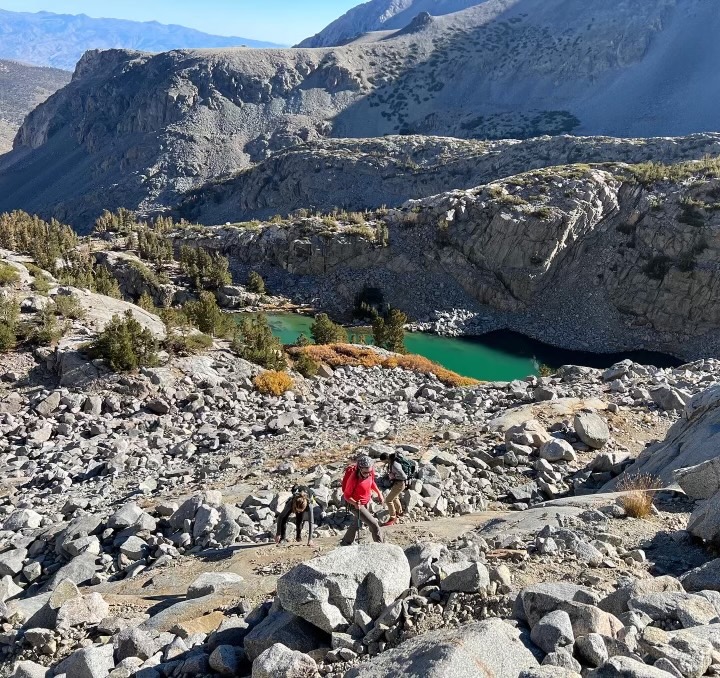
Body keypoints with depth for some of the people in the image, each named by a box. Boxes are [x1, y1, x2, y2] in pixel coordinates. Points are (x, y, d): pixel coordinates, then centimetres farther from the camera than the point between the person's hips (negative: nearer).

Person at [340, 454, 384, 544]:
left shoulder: (371, 472, -16)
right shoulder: (353, 479, -34)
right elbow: (347, 495, -21)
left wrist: (379, 493, 3)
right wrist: (355, 503, -37)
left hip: (366, 502, 7)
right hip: (356, 505, -7)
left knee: (356, 523, 27)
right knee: (374, 525, -10)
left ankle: (345, 542, 48)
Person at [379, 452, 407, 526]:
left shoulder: (395, 465, -33)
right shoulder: (391, 462, -5)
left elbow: (403, 476, -32)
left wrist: (394, 478, -17)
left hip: (399, 484, -10)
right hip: (395, 483, 10)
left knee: (388, 500, -10)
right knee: (394, 497, 31)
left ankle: (393, 518, 2)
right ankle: (399, 512, 55)